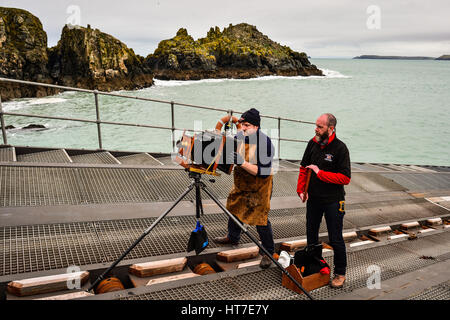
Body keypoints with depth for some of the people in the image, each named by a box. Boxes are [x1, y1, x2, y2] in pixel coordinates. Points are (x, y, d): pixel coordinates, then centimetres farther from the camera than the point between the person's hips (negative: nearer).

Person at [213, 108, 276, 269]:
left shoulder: (265, 143, -25)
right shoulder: (239, 137, -7)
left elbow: (264, 172, -30)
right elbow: (231, 158, 5)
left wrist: (242, 163, -37)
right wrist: (227, 158, -18)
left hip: (260, 186, -6)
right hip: (241, 183, 7)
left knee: (260, 217, -6)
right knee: (234, 208, 20)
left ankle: (268, 252, 13)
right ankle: (232, 237, 45)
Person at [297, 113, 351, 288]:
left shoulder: (340, 148, -15)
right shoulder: (312, 144, 2)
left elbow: (345, 178, -19)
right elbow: (304, 168, 12)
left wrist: (320, 173, -22)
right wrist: (301, 189, 1)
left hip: (333, 201, -5)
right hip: (313, 198, 6)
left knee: (335, 240, 4)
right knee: (311, 235, 17)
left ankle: (340, 273, 23)